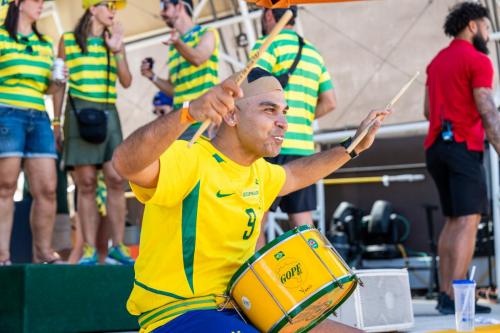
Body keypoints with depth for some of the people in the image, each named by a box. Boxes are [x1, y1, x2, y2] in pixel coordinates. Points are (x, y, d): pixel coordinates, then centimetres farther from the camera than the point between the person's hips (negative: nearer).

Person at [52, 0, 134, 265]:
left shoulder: (114, 41, 17)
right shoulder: (68, 40, 8)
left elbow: (126, 82, 9)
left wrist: (118, 51, -2)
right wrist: (56, 122, 3)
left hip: (108, 113, 3)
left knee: (116, 180, -8)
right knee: (86, 183, -6)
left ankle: (118, 246, -4)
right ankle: (89, 249, -4)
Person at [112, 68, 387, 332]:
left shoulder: (257, 171, 11)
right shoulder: (189, 160, -18)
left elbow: (293, 175, 35)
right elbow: (126, 163, -40)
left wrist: (352, 147, 27)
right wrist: (189, 112, -55)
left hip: (239, 309, 9)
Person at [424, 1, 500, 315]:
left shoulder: (437, 61, 18)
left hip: (436, 146, 8)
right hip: (464, 146, -8)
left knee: (453, 220, 12)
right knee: (469, 220, -11)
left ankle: (445, 292, 6)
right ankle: (455, 296, -19)